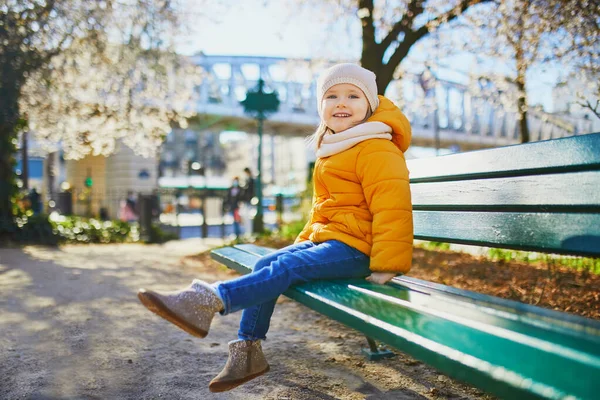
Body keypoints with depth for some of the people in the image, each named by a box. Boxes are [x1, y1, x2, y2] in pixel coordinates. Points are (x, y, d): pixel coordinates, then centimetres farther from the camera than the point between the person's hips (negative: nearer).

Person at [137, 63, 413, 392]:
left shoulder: (377, 149, -13)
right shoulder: (330, 152, 18)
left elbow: (391, 205, -22)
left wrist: (387, 264, -25)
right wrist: (305, 239, 18)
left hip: (356, 245, -9)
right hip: (326, 237, 9)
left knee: (287, 267, -26)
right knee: (265, 265, -3)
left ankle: (212, 299, -32)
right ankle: (248, 349, 1)